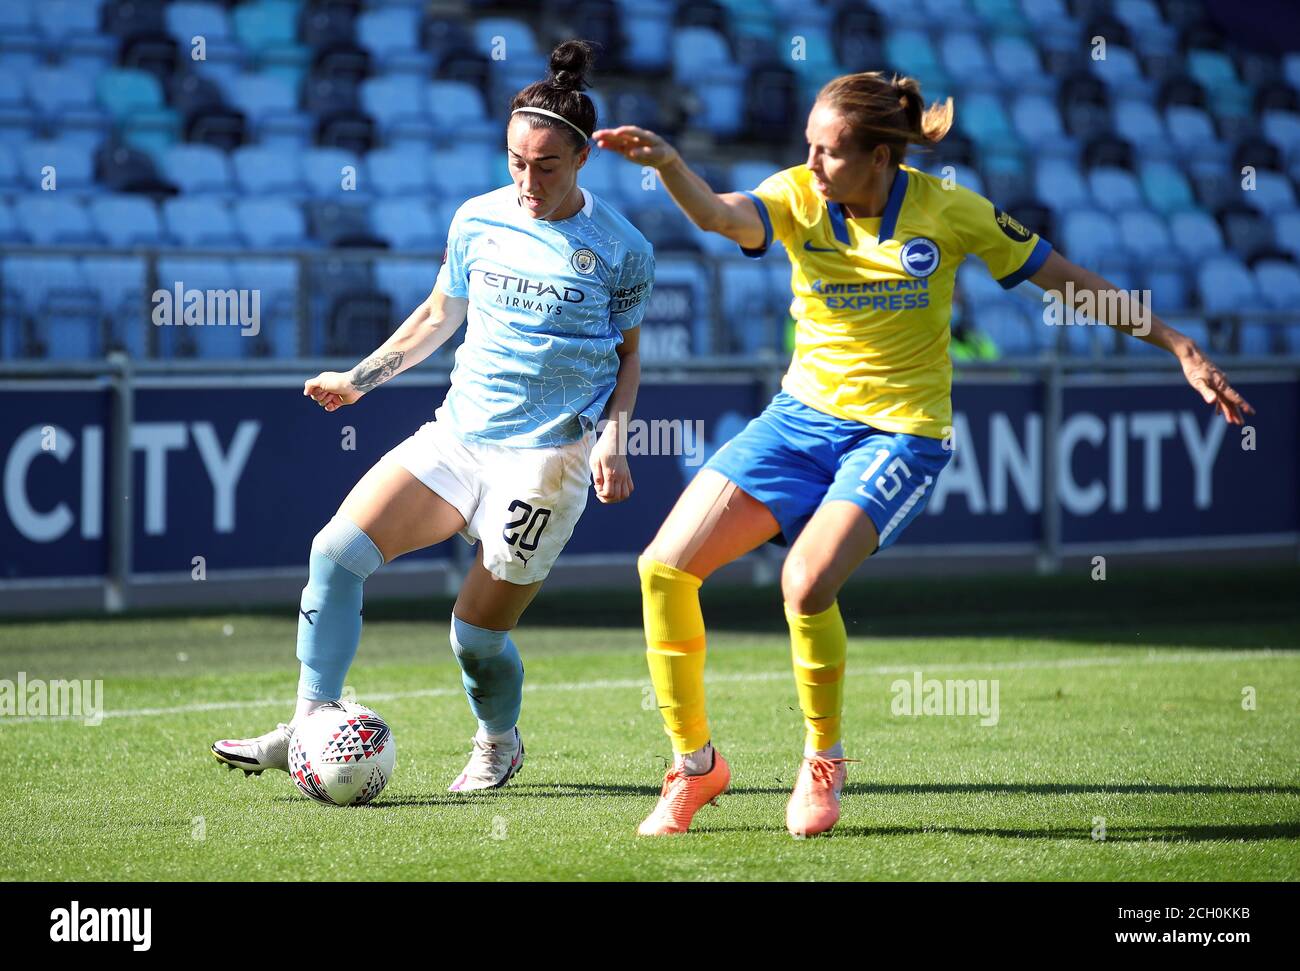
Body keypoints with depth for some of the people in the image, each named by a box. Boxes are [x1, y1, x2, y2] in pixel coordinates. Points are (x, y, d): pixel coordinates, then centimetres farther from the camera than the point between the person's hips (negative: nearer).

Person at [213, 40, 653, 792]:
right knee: (338, 548, -15)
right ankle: (311, 730, -10)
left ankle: (499, 742, 30)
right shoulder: (478, 220, 5)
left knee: (478, 635, -3)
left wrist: (613, 439, -6)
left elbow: (627, 354, 8)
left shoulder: (621, 250, -4)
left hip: (547, 457, -4)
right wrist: (360, 378, 17)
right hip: (457, 434, 4)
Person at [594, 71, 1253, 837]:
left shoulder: (947, 212, -11)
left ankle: (824, 760, -1)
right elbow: (719, 215, -29)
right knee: (665, 566, -6)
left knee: (806, 581, -28)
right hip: (804, 415, 4)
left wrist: (1179, 346, -2)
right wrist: (668, 162, -52)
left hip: (899, 432, -4)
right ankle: (695, 762, 13)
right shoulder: (798, 198, -7)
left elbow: (1069, 280, -2)